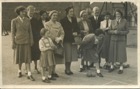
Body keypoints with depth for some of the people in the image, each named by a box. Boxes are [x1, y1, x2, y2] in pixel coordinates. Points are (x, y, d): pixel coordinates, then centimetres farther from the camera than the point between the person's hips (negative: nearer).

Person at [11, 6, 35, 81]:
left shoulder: (27, 20, 2)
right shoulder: (14, 21, -5)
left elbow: (30, 31, 6)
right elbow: (13, 32, -4)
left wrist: (31, 40, 1)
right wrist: (13, 43, -6)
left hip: (26, 41, 1)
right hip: (18, 41, -1)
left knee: (27, 57, -2)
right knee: (19, 57, 10)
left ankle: (29, 74, -4)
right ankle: (19, 71, 30)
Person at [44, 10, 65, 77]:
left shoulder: (59, 24, 14)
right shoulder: (47, 24, -2)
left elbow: (62, 32, 8)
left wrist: (60, 38, -11)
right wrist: (56, 39, -14)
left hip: (57, 43, 5)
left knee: (56, 58, 7)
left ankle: (53, 72, 16)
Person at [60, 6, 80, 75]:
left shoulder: (74, 19, 13)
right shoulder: (63, 20, -5)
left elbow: (77, 28, 13)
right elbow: (64, 31, -7)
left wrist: (76, 32, -7)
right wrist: (72, 33, -11)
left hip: (72, 39, 6)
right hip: (67, 39, -5)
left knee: (71, 55, 6)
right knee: (68, 54, -10)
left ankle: (68, 69, 16)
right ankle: (67, 69, -1)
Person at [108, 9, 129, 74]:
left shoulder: (124, 21, -3)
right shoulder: (113, 22, 3)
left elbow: (127, 31, -2)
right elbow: (109, 31, 3)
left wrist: (119, 32, -17)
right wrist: (114, 32, -18)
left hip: (121, 40, -2)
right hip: (113, 40, 2)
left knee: (121, 54, -5)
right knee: (112, 53, 3)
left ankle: (121, 68, 6)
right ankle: (112, 67, 18)